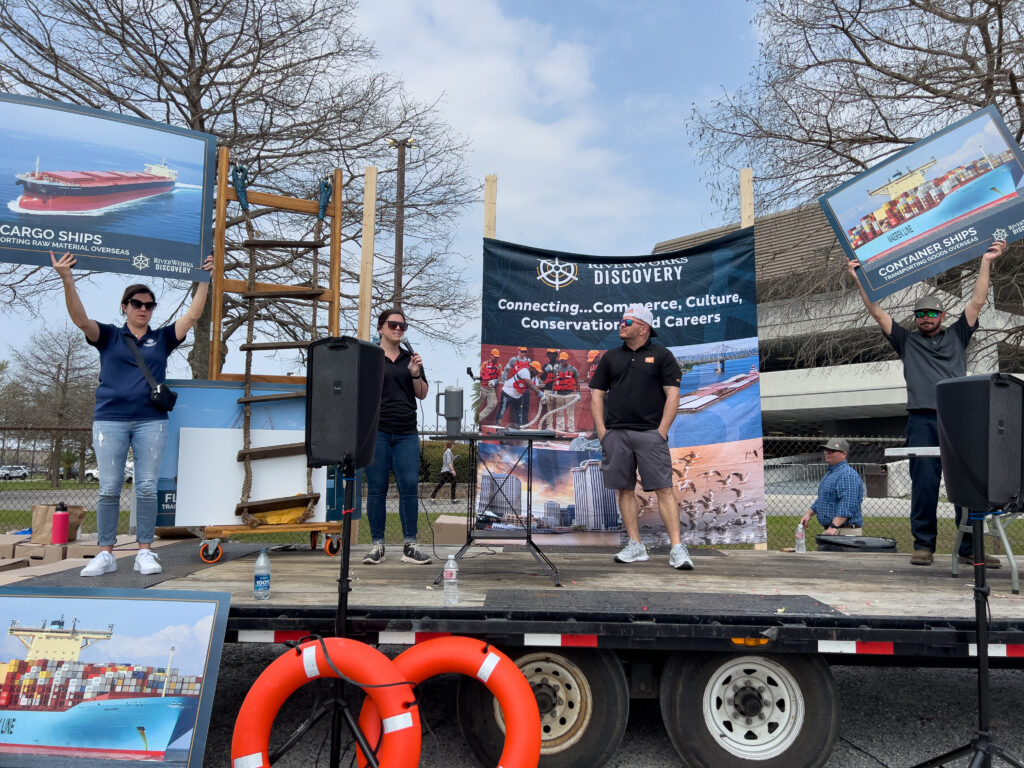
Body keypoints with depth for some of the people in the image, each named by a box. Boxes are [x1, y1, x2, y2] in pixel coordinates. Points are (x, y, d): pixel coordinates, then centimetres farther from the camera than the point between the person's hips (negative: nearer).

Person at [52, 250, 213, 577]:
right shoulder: (109, 336, 9)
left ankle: (145, 552, 7)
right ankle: (105, 554, 8)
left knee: (147, 489, 0)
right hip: (110, 419, 0)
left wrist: (204, 280, -4)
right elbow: (80, 319, -7)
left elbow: (192, 315, 3)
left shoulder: (162, 338, 11)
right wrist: (67, 279, -20)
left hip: (151, 421, 1)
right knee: (109, 489, 1)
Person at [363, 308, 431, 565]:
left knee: (409, 486, -2)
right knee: (376, 488, 1)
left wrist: (415, 374, -4)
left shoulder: (411, 358, 14)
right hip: (376, 430, -3)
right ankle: (377, 544, 10)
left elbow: (422, 394, 12)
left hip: (406, 432, 3)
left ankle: (410, 545, 5)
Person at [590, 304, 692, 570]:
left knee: (664, 489, -8)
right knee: (625, 489, 5)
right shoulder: (610, 357, 15)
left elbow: (673, 395, 0)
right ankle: (635, 546, 12)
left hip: (650, 433, -4)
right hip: (615, 433, 4)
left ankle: (677, 548, -7)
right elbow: (597, 395, 14)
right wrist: (601, 431, 3)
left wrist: (662, 430, -8)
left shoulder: (661, 355, 6)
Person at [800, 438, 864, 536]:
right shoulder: (829, 473, 19)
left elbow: (847, 506, -25)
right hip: (831, 530, 10)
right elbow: (821, 499, 29)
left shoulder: (847, 475, -15)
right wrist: (809, 514, 19)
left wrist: (834, 526, -30)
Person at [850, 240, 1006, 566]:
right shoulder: (907, 341, 18)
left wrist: (986, 262, 13)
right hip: (922, 420, -1)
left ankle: (970, 548, 3)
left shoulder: (956, 336, 21)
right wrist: (860, 281, 12)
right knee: (924, 484, -4)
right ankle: (924, 545, 2)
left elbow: (977, 301, 16)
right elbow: (877, 312, 15)